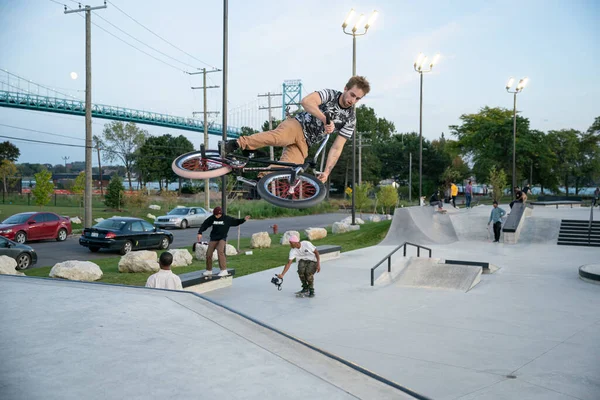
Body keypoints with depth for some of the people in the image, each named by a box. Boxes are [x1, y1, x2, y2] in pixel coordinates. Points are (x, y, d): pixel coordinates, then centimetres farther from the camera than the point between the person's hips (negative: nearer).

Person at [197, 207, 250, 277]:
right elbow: (204, 225, 2)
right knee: (208, 254, 0)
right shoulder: (212, 218, -1)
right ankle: (209, 270, 21)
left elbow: (236, 221, 4)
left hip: (222, 239, -3)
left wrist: (244, 219, -9)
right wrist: (200, 233, -9)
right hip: (213, 239, 3)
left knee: (220, 251, -25)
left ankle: (224, 270, -21)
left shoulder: (227, 219, -5)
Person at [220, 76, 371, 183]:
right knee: (277, 137, -38)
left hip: (304, 144, 4)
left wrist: (326, 172, -10)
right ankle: (238, 143, -41)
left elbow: (337, 148, 1)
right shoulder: (330, 94, -4)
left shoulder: (350, 119, 4)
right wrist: (325, 120, -29)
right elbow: (306, 101, -23)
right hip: (296, 125, -4)